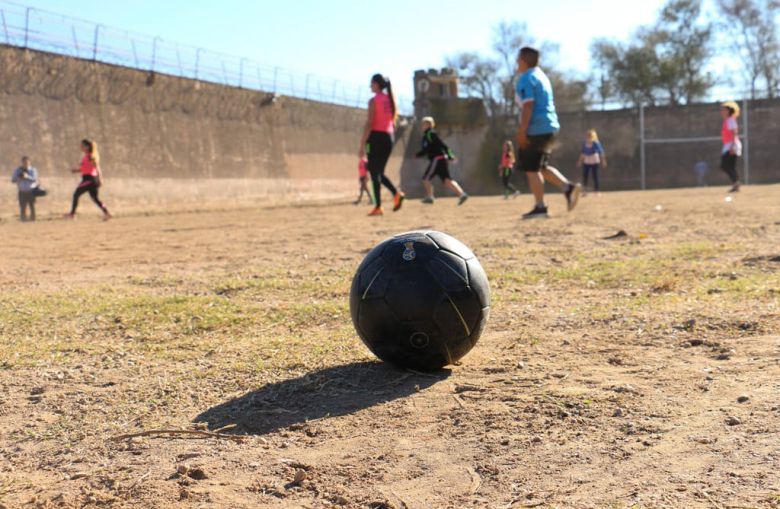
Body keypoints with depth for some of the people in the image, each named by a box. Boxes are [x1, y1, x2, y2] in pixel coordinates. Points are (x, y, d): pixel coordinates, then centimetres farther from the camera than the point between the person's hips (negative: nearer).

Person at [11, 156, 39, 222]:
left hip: (31, 192, -1)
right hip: (22, 192, 1)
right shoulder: (17, 170, 9)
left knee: (32, 208, -1)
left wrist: (27, 177, -28)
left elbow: (35, 179, -13)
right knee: (23, 208, -4)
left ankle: (33, 220, 4)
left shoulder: (33, 170, 2)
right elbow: (13, 180, 6)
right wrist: (19, 178, -14)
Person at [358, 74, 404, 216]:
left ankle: (378, 206, -3)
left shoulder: (374, 100, -9)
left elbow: (369, 124, -14)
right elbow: (393, 124, 15)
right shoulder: (391, 100, 12)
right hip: (389, 137, 7)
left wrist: (362, 144, -13)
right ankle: (396, 194, -5)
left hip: (376, 137, -7)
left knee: (374, 173, 0)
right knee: (379, 172, 17)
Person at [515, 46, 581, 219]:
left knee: (531, 169, -2)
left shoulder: (526, 79, -10)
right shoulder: (542, 76, 19)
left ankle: (540, 207, -1)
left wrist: (522, 131, -21)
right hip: (550, 127, 10)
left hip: (536, 129, -10)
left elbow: (528, 106, -19)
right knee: (541, 167, 18)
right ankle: (568, 187, 2)